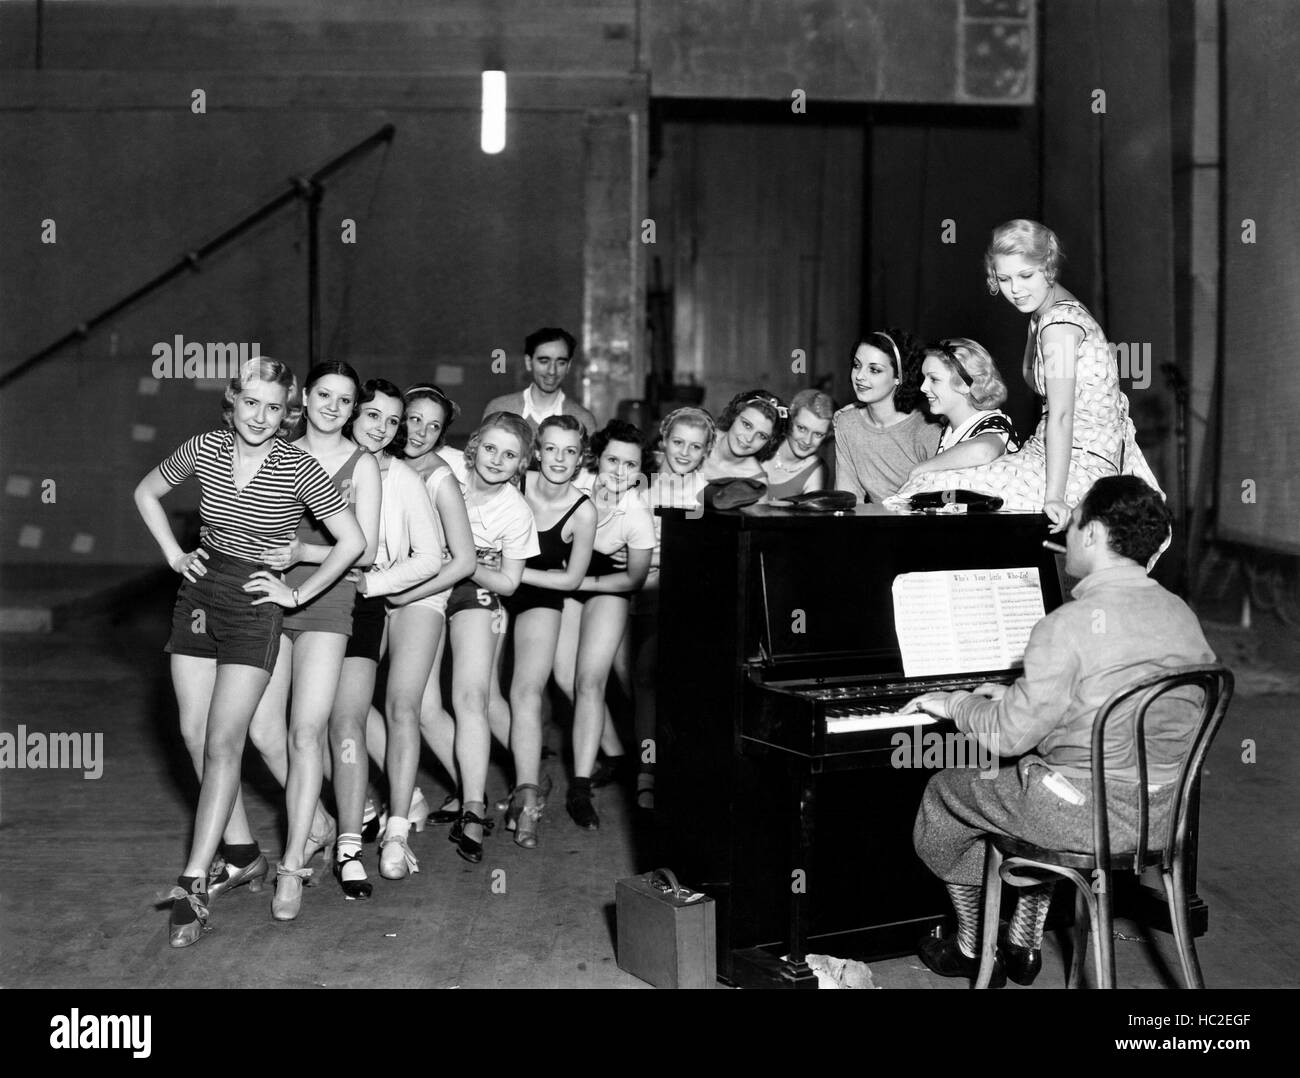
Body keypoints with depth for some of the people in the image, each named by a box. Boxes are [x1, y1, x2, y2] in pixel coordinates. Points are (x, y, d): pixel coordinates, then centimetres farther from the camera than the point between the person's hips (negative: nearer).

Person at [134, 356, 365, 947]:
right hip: (199, 591, 5)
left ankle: (192, 885, -6)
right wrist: (174, 553, 6)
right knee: (194, 731, 6)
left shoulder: (298, 469, -12)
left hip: (254, 605, -4)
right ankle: (240, 850, 21)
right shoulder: (204, 449, -2)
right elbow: (146, 492, 16)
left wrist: (299, 592, -8)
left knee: (222, 741, -9)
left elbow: (352, 541, -9)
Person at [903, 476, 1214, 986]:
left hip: (1089, 815, -7)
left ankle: (972, 948, 30)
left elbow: (1009, 735, -18)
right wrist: (1014, 695, 20)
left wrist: (954, 703, 1)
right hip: (1162, 810, 8)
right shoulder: (1181, 616, 3)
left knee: (944, 793, 16)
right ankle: (1024, 943, 37)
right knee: (1039, 770, 35)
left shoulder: (1069, 625, -22)